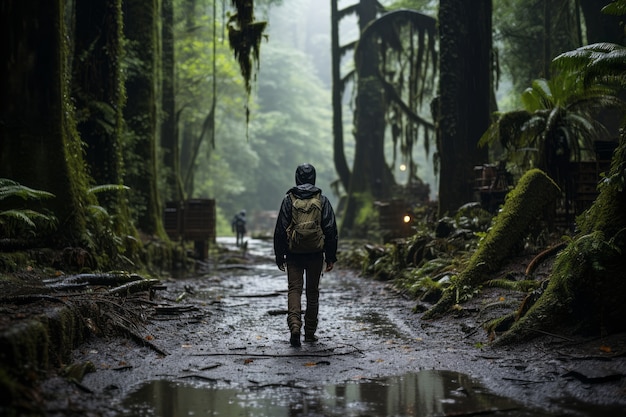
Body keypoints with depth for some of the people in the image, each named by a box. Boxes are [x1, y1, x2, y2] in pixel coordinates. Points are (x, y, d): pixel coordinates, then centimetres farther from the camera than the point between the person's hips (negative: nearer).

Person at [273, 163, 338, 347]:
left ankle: (295, 325, -21)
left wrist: (279, 256, 5)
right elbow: (331, 230, -1)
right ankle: (310, 332, 17)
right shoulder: (322, 200, 0)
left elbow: (280, 229, -2)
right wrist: (331, 257, 4)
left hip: (294, 253, -1)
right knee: (313, 291, 11)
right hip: (316, 254, 1)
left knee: (294, 289, 1)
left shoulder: (289, 199, -2)